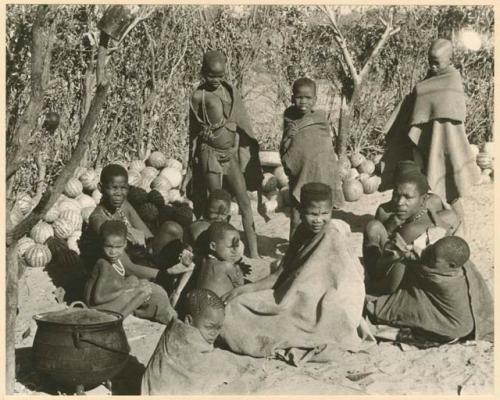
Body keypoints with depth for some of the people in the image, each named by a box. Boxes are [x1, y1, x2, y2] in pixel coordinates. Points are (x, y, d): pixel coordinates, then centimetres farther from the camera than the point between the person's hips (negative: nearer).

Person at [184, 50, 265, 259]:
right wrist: (193, 165, 6)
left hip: (232, 153, 4)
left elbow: (243, 124, 10)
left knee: (244, 202, -1)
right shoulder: (199, 96, -5)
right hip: (210, 153, -4)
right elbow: (194, 133, 3)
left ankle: (253, 253, 1)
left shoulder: (230, 90, 4)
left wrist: (251, 146, 6)